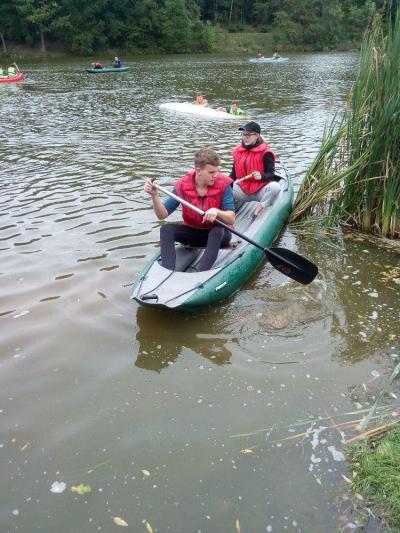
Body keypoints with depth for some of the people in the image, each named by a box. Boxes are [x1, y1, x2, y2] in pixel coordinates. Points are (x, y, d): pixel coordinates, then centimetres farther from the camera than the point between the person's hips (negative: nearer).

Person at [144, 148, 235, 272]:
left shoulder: (223, 185, -18)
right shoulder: (182, 185, -13)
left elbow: (232, 219, -24)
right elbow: (162, 215, -13)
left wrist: (217, 212, -45)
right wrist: (154, 195, -30)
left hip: (218, 234, -2)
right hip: (192, 232, 3)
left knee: (217, 231, -35)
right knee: (166, 229, -20)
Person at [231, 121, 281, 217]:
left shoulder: (265, 152, -9)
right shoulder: (238, 151, 6)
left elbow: (271, 174, -11)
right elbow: (234, 172, 12)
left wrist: (261, 176, -33)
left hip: (261, 190, -4)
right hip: (243, 190, 4)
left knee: (275, 186, -36)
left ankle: (257, 211, -28)